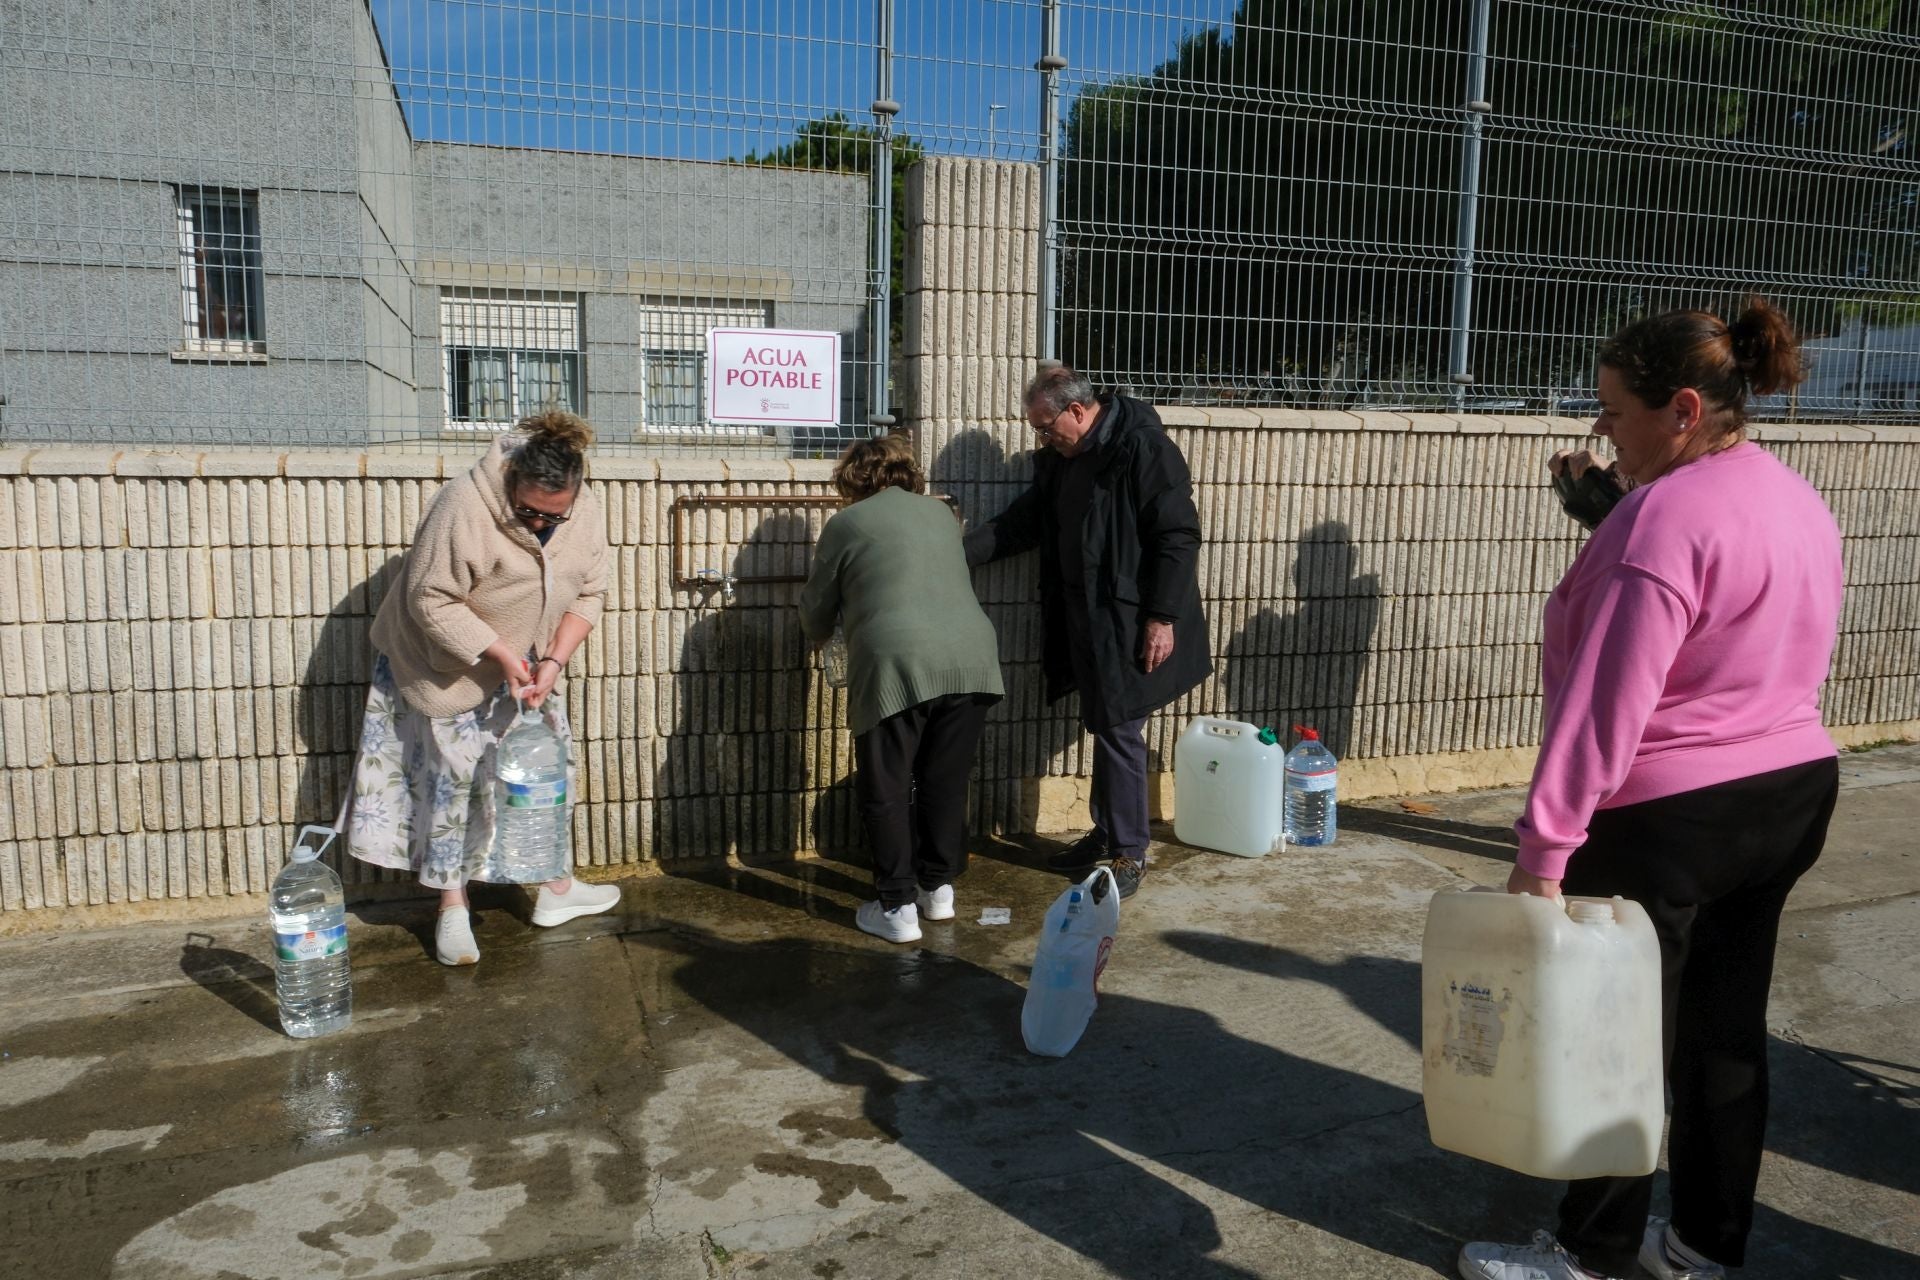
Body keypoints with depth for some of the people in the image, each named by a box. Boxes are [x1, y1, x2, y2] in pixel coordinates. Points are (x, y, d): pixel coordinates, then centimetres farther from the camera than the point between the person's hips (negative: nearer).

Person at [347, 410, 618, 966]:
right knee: (453, 779, 2)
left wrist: (553, 660, -18)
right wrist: (500, 654, -29)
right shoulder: (465, 506, -30)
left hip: (525, 666, 5)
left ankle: (555, 888, 25)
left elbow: (588, 594, -5)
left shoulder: (585, 514, -13)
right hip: (449, 667, -5)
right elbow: (431, 600, -26)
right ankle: (452, 909, 14)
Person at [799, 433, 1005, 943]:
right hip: (971, 656, 5)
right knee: (946, 782, 18)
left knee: (886, 790, 9)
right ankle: (939, 889, 30)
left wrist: (819, 626, 41)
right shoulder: (940, 511, 24)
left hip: (896, 663, -4)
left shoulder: (847, 523, 11)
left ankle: (897, 908, 12)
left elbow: (817, 621, 18)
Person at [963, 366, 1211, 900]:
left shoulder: (1142, 448, -15)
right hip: (1084, 620, 8)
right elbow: (1021, 523, 17)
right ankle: (1107, 833, 27)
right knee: (1101, 726, 15)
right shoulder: (1060, 460, 12)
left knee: (1119, 731, -3)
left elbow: (1178, 536, -17)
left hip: (1129, 624, -8)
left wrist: (1162, 617, -19)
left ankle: (1129, 852, 8)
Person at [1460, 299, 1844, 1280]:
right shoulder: (1798, 501, 9)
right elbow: (1783, 662, 16)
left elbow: (1606, 705, -26)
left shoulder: (1666, 516, -21)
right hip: (1794, 791, 9)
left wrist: (1544, 846, -25)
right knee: (1727, 1027, 18)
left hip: (1667, 819, -9)